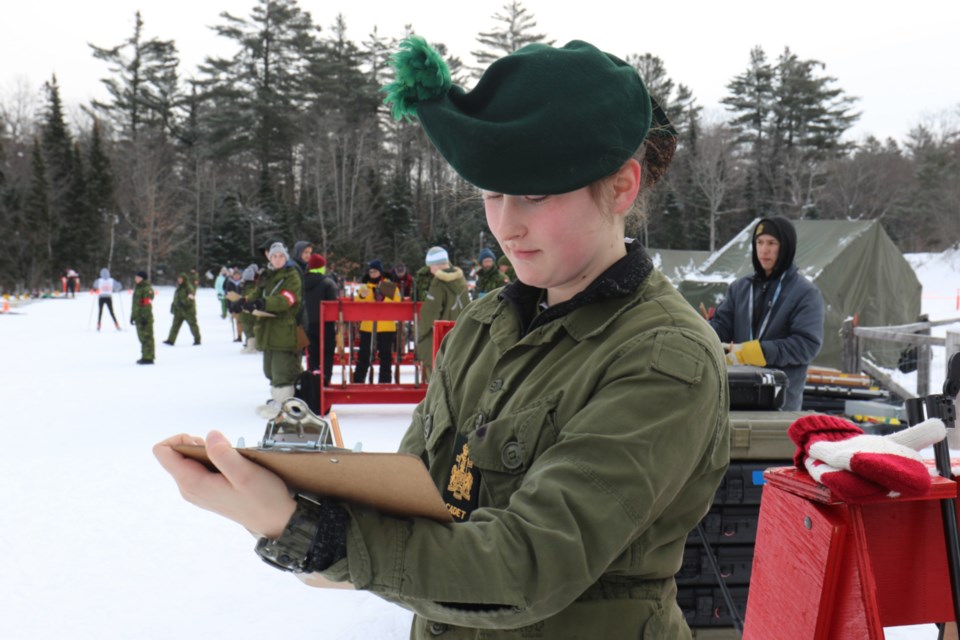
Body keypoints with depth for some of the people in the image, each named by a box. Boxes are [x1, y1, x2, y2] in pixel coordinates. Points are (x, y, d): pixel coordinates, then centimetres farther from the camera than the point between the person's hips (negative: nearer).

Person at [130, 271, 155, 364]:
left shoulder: (147, 289, -12)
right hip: (138, 317, 10)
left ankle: (148, 357, -8)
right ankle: (145, 356, 20)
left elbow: (148, 304, -18)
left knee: (147, 337, -9)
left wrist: (145, 317, -22)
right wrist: (133, 316, 23)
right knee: (142, 338, 13)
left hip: (145, 318, -10)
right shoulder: (137, 288, 20)